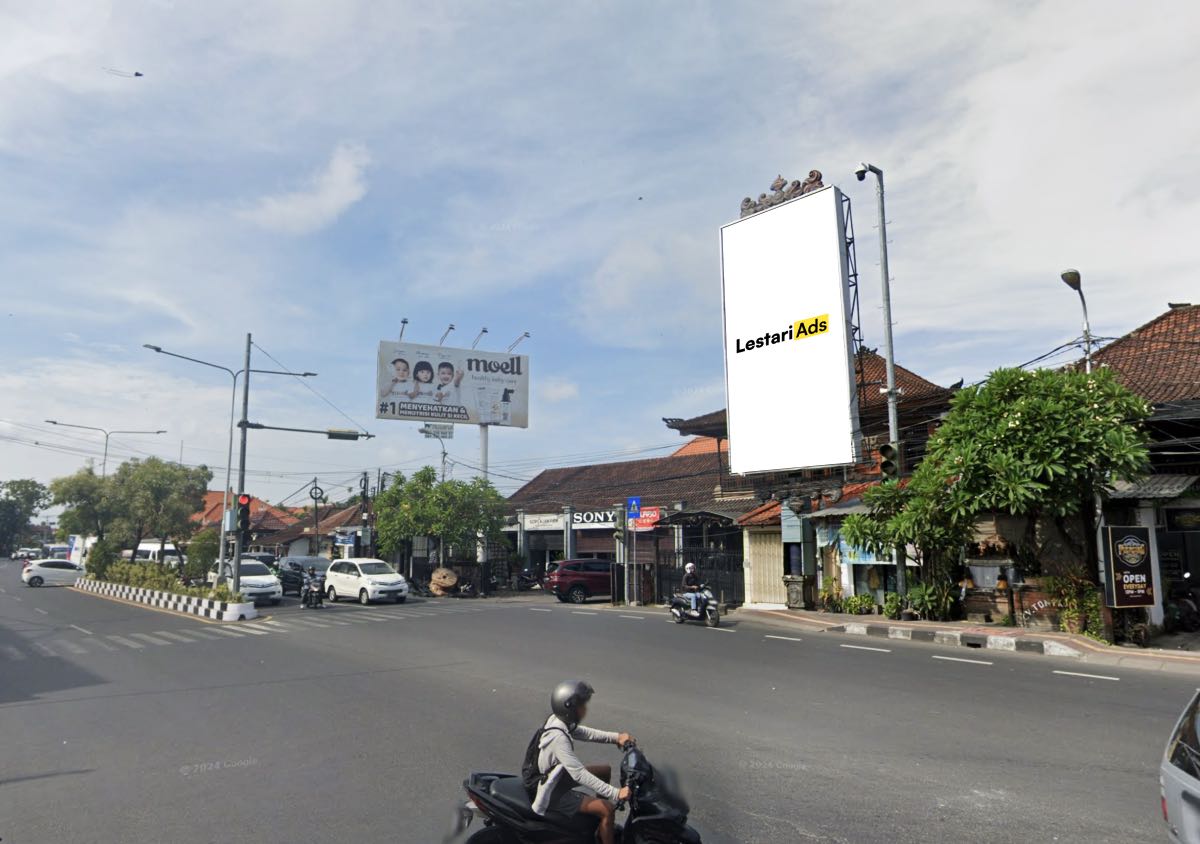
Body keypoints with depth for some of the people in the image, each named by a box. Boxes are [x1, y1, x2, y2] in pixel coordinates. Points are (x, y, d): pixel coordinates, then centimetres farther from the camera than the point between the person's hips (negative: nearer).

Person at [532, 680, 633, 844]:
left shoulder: (558, 720, -6)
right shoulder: (558, 737, -35)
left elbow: (585, 733, 6)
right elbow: (579, 773, -38)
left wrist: (616, 737, -5)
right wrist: (615, 793, -38)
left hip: (557, 776, 10)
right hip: (554, 795, -10)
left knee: (606, 771, 18)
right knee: (608, 809, -17)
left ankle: (602, 830, 28)